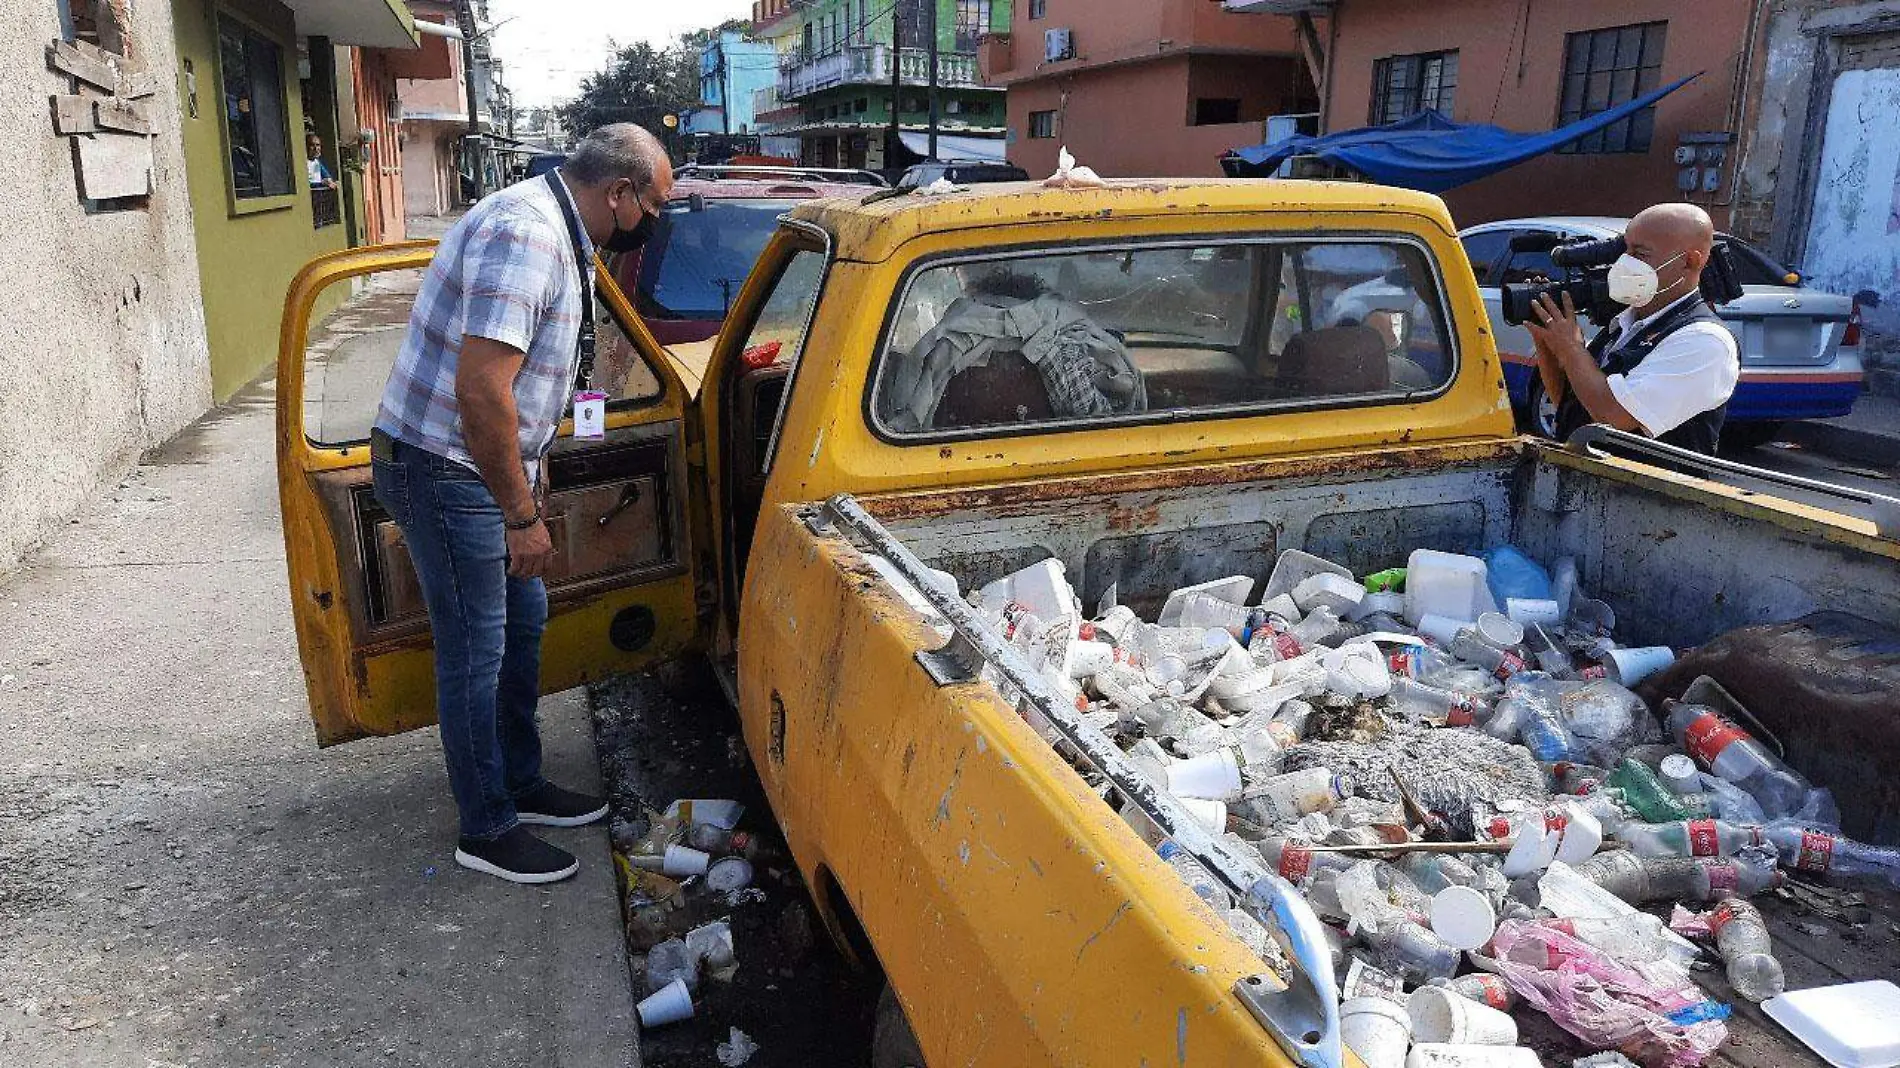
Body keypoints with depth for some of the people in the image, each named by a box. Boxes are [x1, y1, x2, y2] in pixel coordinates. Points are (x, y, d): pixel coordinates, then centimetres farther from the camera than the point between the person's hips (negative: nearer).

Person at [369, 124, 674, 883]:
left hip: (488, 468, 10)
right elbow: (481, 392, -30)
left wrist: (529, 477, 25)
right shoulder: (525, 236, -24)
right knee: (477, 650, 1)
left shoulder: (556, 236, 10)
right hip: (444, 472, -10)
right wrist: (522, 517, -23)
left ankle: (521, 783, 34)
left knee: (523, 620, 18)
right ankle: (487, 830, 17)